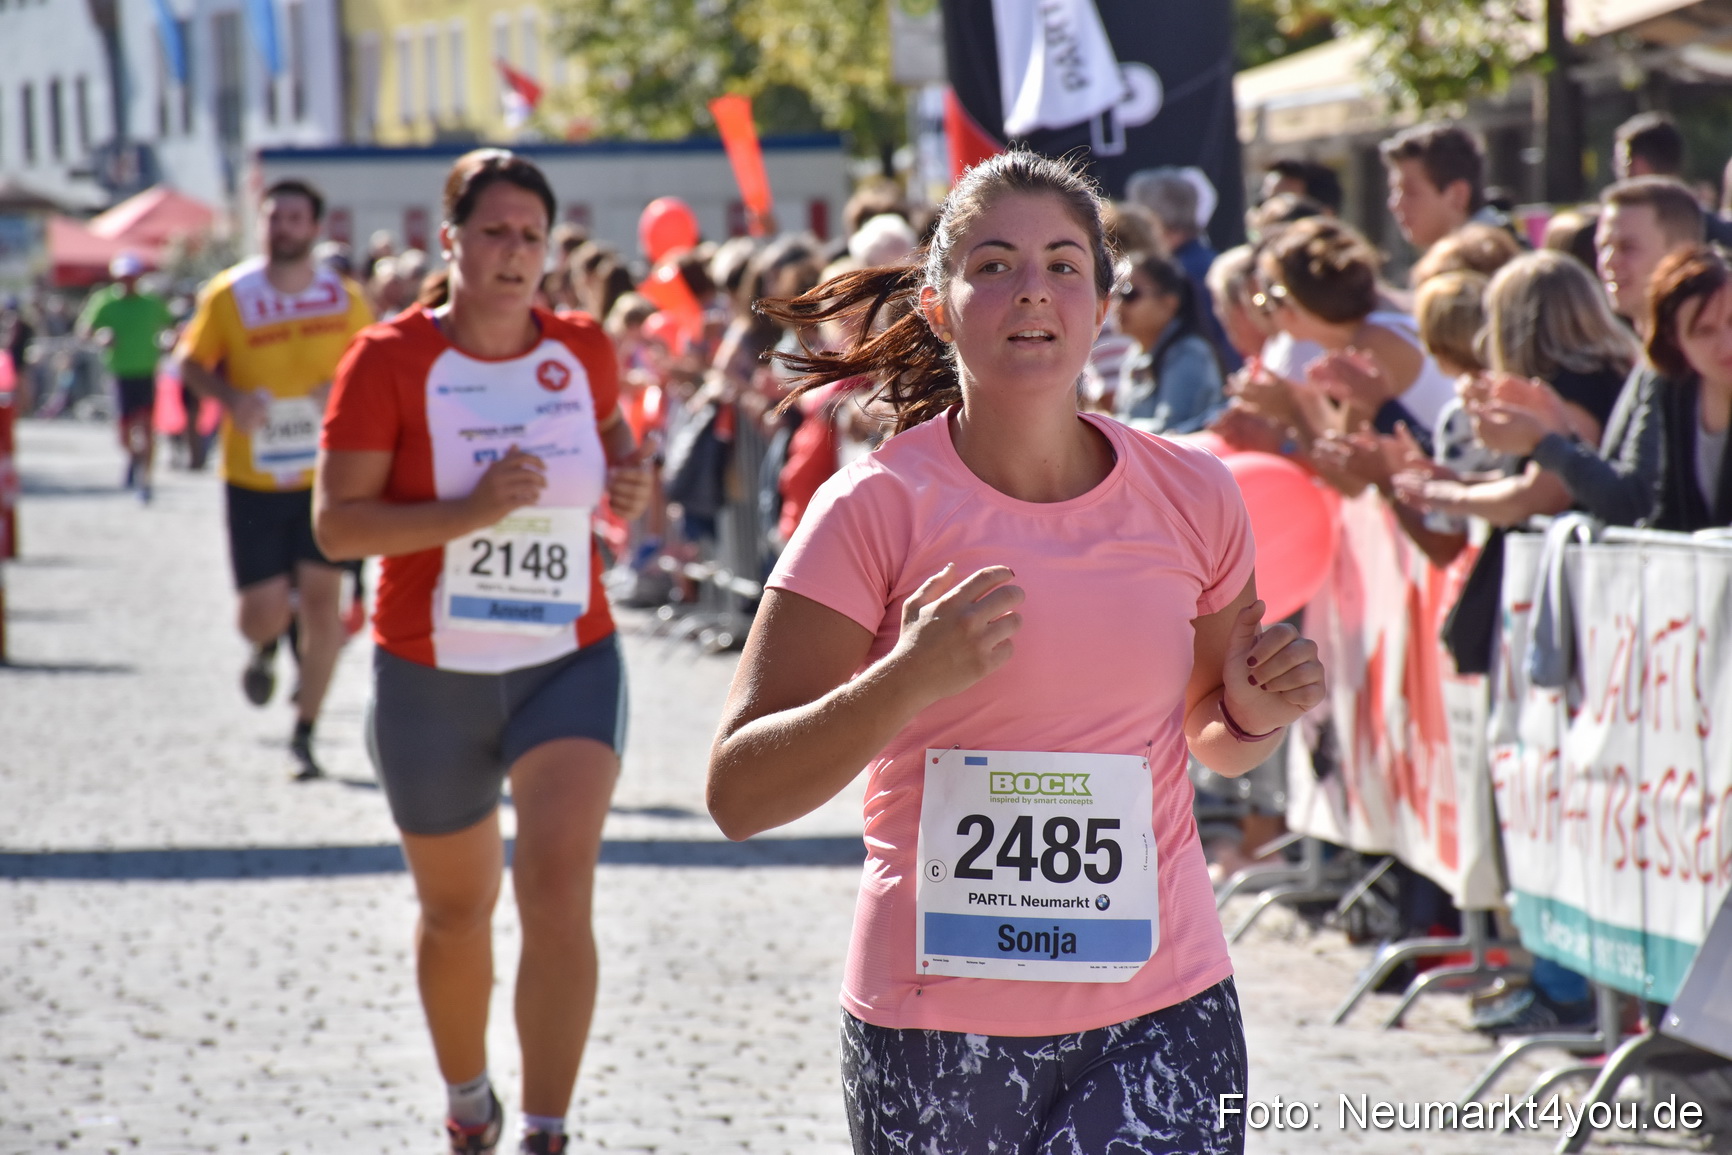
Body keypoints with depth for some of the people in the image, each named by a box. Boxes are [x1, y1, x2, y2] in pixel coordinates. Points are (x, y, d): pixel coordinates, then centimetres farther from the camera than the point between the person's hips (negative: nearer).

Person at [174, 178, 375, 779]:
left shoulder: (344, 299, -2)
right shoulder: (228, 296, -6)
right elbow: (191, 363, 4)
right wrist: (230, 397, -15)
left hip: (324, 476, 1)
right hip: (253, 479, -1)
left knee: (322, 600, -3)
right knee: (263, 612, -2)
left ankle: (305, 733, 11)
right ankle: (265, 648, 37)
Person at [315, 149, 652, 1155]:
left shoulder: (584, 351, 0)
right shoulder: (390, 359, -10)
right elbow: (337, 523, -15)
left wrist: (628, 475, -1)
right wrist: (471, 511, -27)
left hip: (571, 665, 1)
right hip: (433, 675, -1)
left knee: (560, 888, -19)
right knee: (457, 910, 15)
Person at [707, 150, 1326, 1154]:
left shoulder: (1192, 496, 3)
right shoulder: (878, 508, -8)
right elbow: (740, 796, -13)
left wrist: (1256, 714, -3)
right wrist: (907, 681, -27)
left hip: (1161, 1009, 2)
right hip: (935, 1025, -2)